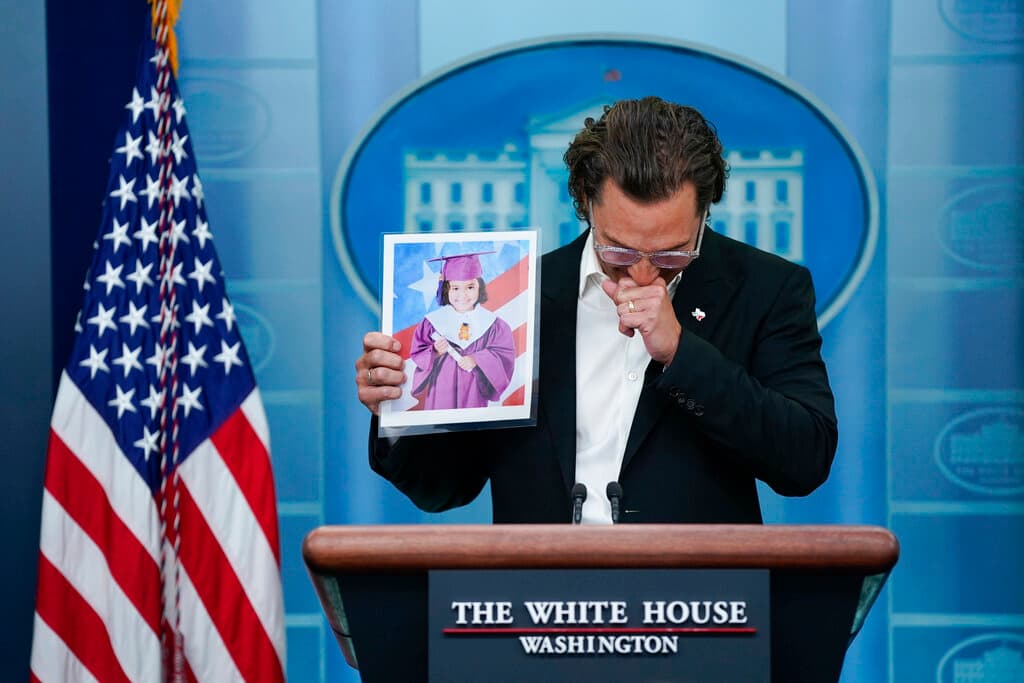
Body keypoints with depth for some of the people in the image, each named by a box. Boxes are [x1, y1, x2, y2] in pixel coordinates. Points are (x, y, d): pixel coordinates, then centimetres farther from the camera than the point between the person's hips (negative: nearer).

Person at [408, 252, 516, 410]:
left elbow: (504, 355, -4)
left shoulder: (491, 324, -1)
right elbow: (417, 355, 0)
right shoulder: (433, 321, -2)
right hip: (440, 395, 0)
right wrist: (435, 352, -20)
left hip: (474, 395, 0)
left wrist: (477, 360, -18)